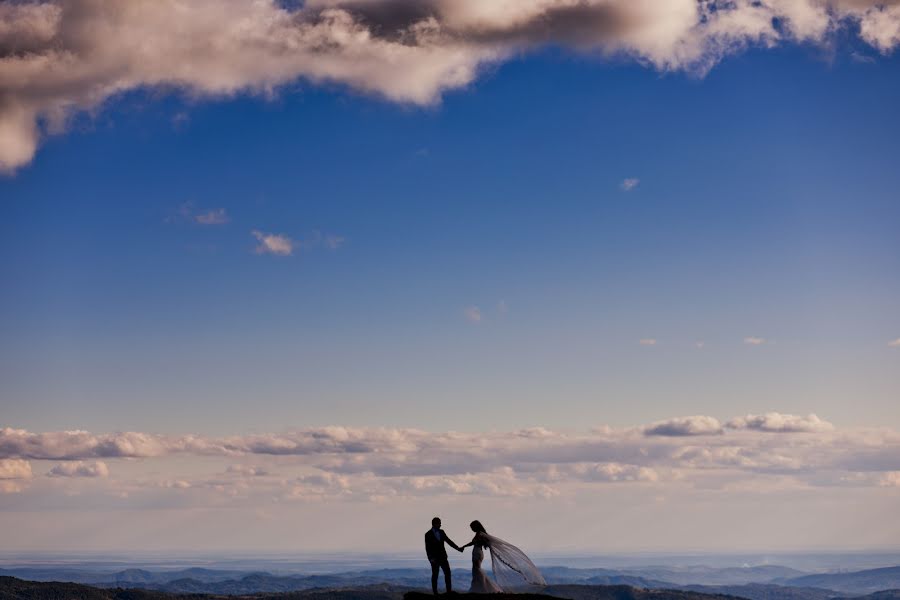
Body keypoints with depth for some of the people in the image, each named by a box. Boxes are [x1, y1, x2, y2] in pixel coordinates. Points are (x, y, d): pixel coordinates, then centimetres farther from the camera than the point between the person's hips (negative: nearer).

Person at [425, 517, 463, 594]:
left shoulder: (441, 532, 8)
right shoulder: (428, 534, -7)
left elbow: (448, 541, 11)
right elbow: (427, 548, -9)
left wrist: (458, 548, 3)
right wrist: (431, 558, -18)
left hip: (443, 557, 5)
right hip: (435, 558, -5)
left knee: (447, 572, -1)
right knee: (435, 575, 0)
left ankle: (449, 590, 1)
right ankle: (435, 592, 5)